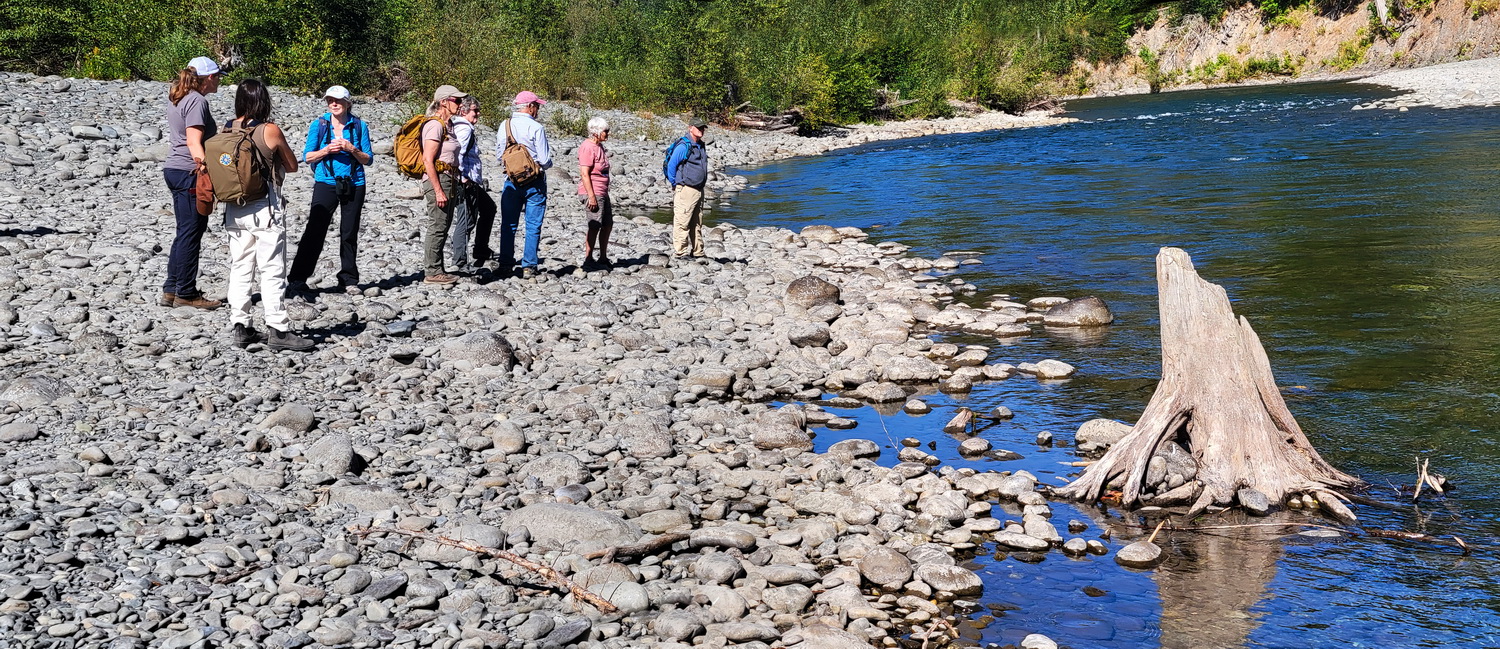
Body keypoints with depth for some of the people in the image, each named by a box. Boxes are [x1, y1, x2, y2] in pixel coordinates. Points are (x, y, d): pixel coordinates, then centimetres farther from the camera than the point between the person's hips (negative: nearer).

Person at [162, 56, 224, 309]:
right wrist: (205, 165, -31)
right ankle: (186, 293, 4)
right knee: (191, 233, -3)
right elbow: (194, 142, -23)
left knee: (186, 232, 16)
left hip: (174, 169, 10)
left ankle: (171, 290, 19)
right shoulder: (197, 101, -14)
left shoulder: (176, 98, 15)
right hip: (189, 173, -10)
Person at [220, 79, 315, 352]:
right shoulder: (270, 130, -10)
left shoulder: (226, 129, 3)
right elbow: (292, 166, 2)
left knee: (239, 269, 11)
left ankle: (240, 327, 13)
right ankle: (277, 329, -1)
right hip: (265, 209, -5)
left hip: (234, 209, 5)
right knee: (272, 272, -2)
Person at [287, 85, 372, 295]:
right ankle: (298, 278, -4)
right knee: (315, 231, -8)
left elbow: (368, 159, 4)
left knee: (349, 234, 7)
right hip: (326, 184, -1)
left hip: (354, 185, 1)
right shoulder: (319, 125, 3)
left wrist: (352, 149, -14)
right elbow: (307, 156, 3)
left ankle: (348, 280, 17)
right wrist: (326, 150, -14)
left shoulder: (359, 126, 3)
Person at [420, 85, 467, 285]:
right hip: (437, 180, -10)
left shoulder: (446, 126, 15)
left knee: (443, 227, 13)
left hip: (448, 180, 10)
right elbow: (428, 160, -20)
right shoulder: (435, 125, -14)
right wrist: (438, 191, -22)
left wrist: (453, 188, 18)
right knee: (437, 227, -6)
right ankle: (432, 272, -1)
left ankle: (437, 270, 19)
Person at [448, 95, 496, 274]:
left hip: (473, 183, 12)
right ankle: (460, 262, -4)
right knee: (466, 220, -8)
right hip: (466, 183, -12)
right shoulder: (465, 128, -14)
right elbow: (457, 153, -27)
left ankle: (481, 251, 30)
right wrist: (462, 177, -24)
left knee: (489, 208, 25)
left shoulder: (467, 128, 18)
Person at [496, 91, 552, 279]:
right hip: (534, 182, -4)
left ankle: (505, 263, 14)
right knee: (533, 226, 3)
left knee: (508, 224, 12)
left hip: (511, 180, 4)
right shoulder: (536, 128, -14)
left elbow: (498, 155, 8)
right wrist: (547, 163, 9)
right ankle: (528, 266, 2)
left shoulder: (504, 126, 1)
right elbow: (545, 160, -14)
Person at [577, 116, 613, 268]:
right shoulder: (587, 147, -14)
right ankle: (588, 259, -1)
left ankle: (603, 258, 20)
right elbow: (585, 174, -20)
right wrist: (591, 196, -23)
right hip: (592, 193, -10)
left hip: (602, 193, 10)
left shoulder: (599, 146, 16)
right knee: (595, 226, -8)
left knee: (608, 224, 12)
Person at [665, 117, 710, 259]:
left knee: (697, 223, 13)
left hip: (698, 191, 9)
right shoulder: (683, 146, -12)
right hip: (685, 190, -9)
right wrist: (675, 184, -7)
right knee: (682, 222, -7)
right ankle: (680, 252, -4)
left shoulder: (700, 146, 15)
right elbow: (671, 166, -12)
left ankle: (698, 252, 19)